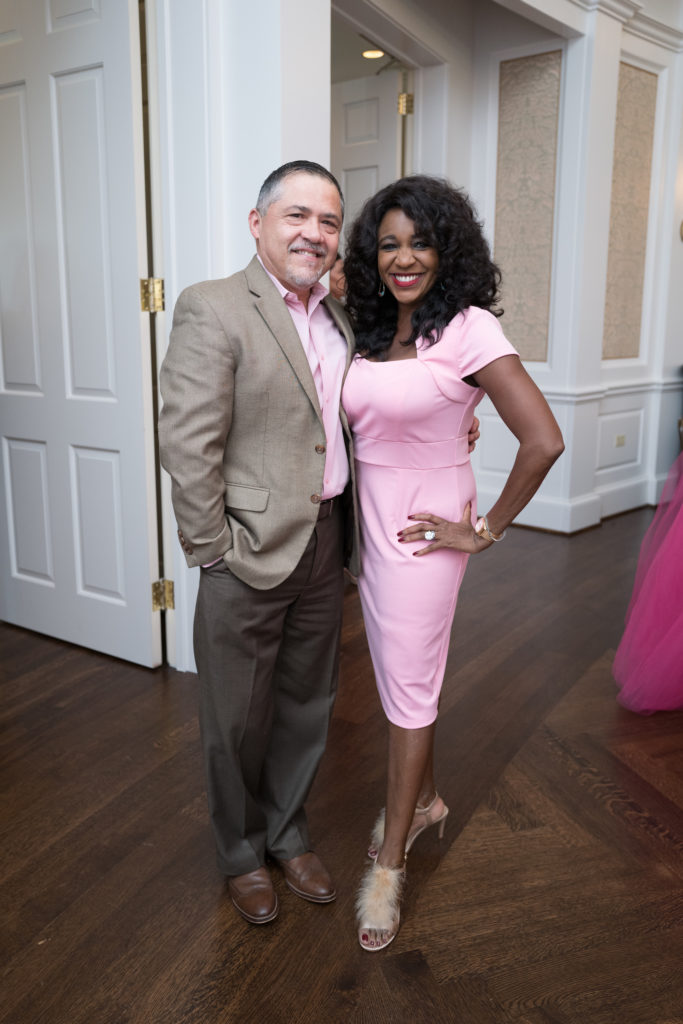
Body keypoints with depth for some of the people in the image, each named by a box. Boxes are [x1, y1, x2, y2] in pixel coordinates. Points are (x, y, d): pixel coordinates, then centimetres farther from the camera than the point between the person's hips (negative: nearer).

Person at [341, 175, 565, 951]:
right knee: (400, 676, 19)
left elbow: (543, 441, -21)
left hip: (423, 530, -6)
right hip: (370, 523, 7)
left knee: (409, 689, 5)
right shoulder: (374, 332, 5)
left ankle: (389, 865, 22)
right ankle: (424, 800, 44)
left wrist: (485, 530, -15)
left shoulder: (468, 330, -16)